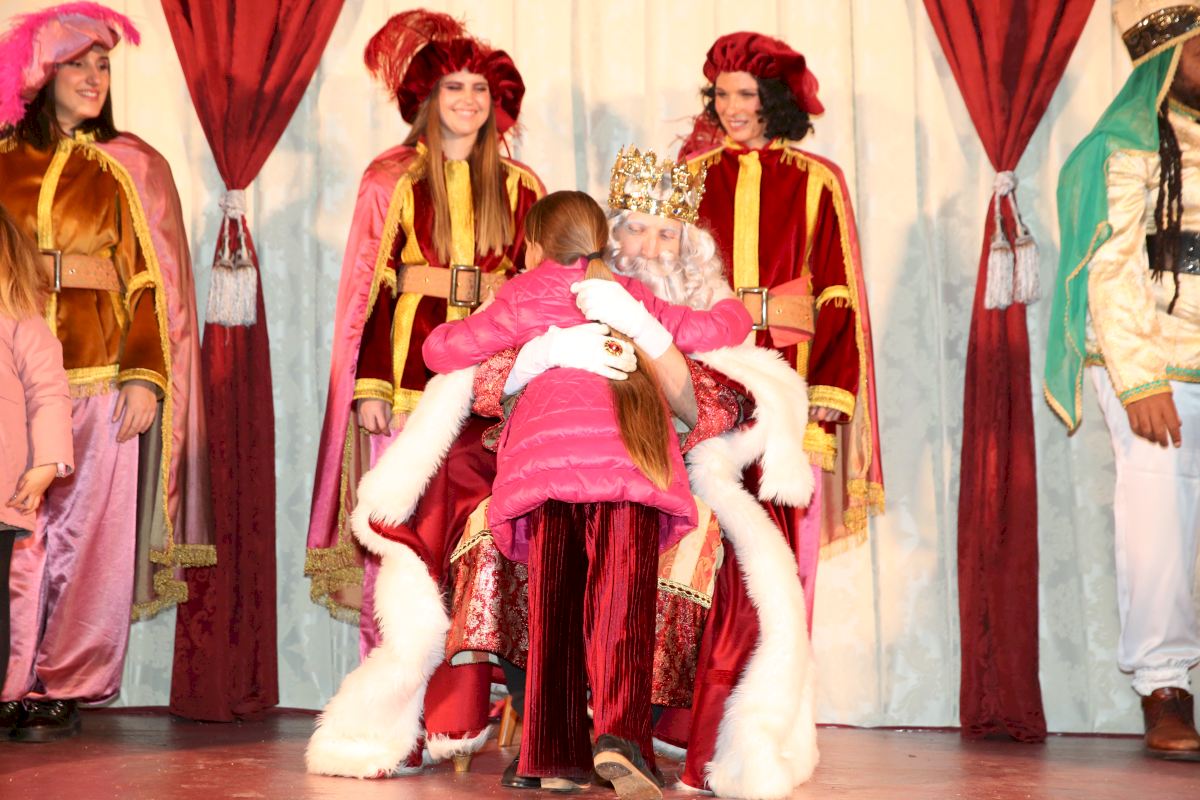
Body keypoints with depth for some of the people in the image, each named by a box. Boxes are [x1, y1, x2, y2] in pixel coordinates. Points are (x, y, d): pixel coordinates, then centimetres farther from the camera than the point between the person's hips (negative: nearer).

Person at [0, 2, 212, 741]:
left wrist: (146, 376, -8)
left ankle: (66, 690, 8)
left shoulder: (131, 168, 8)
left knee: (83, 535, 0)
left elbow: (155, 282, 3)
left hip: (101, 377, -1)